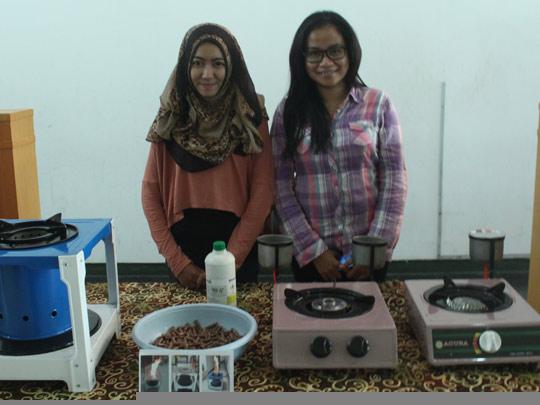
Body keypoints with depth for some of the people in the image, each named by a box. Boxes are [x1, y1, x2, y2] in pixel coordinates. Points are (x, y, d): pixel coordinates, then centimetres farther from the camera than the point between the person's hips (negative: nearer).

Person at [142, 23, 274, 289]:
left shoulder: (250, 117, -5)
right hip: (184, 242, 1)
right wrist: (176, 260, -7)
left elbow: (263, 190, -7)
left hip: (238, 245, -1)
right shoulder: (171, 118, 0)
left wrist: (230, 260, -12)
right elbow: (150, 191, 0)